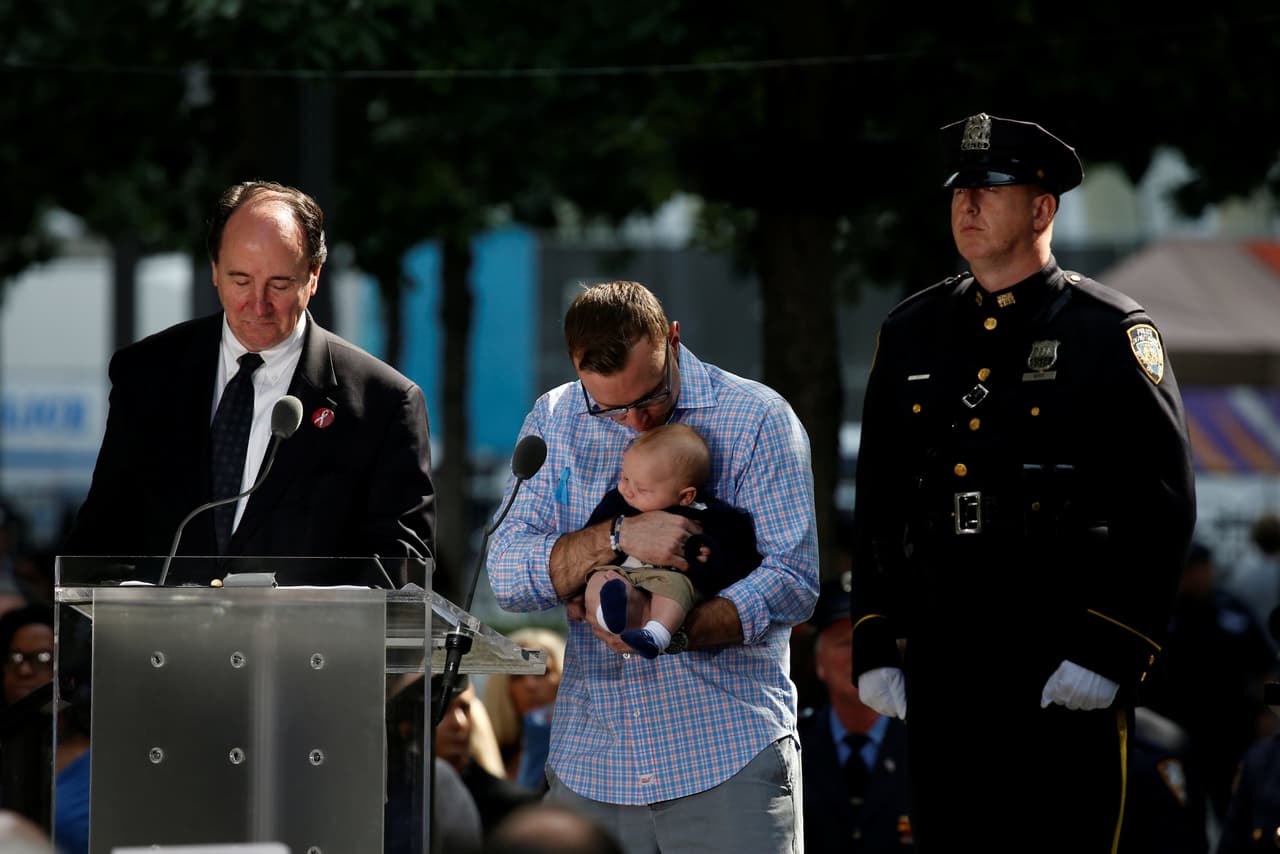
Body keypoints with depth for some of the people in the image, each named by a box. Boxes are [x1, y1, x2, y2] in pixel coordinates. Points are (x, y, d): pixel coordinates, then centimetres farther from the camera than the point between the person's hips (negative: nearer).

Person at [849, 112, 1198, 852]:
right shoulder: (911, 334, 12)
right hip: (943, 667, 5)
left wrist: (1109, 653, -14)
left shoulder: (1112, 334, -3)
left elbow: (1166, 505, -7)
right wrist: (875, 645, 8)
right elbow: (879, 504, 16)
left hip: (1072, 676, -5)